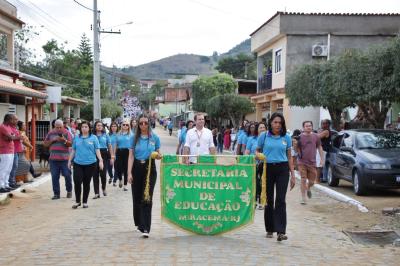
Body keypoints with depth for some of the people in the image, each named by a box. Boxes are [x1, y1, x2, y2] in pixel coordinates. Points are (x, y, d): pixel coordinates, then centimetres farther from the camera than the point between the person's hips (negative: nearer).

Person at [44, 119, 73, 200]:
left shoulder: (67, 133, 2)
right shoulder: (51, 133, 12)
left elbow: (70, 144, -7)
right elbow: (45, 144, 12)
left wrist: (64, 140, -26)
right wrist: (53, 140, -4)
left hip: (64, 159, -3)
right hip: (53, 159, 3)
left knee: (67, 175, 0)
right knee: (54, 177, 2)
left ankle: (69, 191, 21)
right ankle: (56, 194, 9)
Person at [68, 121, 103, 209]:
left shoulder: (93, 138, 1)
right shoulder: (76, 138, 9)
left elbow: (97, 150, -1)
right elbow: (73, 150, 16)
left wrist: (100, 160, -10)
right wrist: (69, 160, 16)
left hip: (90, 164, -1)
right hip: (78, 163, 1)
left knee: (86, 183, 6)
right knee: (77, 182, -9)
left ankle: (85, 202, 19)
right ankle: (77, 201, 8)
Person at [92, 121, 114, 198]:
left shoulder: (106, 135, 7)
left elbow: (110, 146, 8)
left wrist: (112, 157, 2)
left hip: (104, 155, 0)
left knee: (103, 173, -4)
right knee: (95, 174, 0)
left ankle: (103, 188, 24)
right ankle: (97, 193, 5)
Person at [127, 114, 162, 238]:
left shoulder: (155, 138, 2)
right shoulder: (134, 138, 3)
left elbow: (158, 153, 12)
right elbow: (131, 156, 0)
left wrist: (159, 156, -12)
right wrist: (129, 173, -7)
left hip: (150, 169, -2)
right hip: (137, 168, 2)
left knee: (147, 198, -8)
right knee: (136, 197, 10)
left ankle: (146, 228, -10)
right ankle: (139, 223, 30)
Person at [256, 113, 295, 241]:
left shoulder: (286, 138, 7)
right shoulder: (264, 136, 4)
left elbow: (289, 157, 11)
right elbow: (257, 151, 13)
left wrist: (293, 175, 8)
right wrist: (259, 156, -12)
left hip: (282, 169, 0)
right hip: (268, 168, 0)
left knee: (280, 200, -8)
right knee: (269, 200, 8)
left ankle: (281, 231, -12)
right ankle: (270, 229, 21)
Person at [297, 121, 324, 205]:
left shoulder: (316, 137, 2)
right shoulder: (300, 137, -6)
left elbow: (319, 148, 11)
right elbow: (296, 149, 1)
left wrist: (322, 159, 5)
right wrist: (295, 144, -20)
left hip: (312, 162, 2)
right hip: (302, 162, -2)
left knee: (312, 181, 9)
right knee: (303, 180, -4)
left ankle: (308, 189, 44)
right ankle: (303, 198, 7)